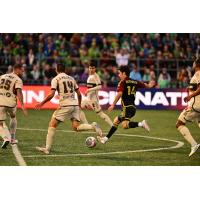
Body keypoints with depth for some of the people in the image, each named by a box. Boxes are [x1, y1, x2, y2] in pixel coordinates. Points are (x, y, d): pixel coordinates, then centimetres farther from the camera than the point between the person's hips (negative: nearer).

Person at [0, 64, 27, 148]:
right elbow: (19, 92, -15)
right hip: (11, 103, -2)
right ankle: (12, 138, 31)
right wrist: (22, 105, -20)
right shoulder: (18, 80, -2)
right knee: (13, 117, 29)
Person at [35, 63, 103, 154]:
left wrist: (42, 103, 0)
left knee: (52, 125, 2)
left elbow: (51, 95, -8)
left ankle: (47, 148, -4)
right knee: (76, 127, 8)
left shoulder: (56, 79, 2)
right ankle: (93, 126, -16)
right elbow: (79, 94, 20)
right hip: (75, 105, 5)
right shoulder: (71, 78, 19)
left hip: (65, 105, -5)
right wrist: (79, 105, 33)